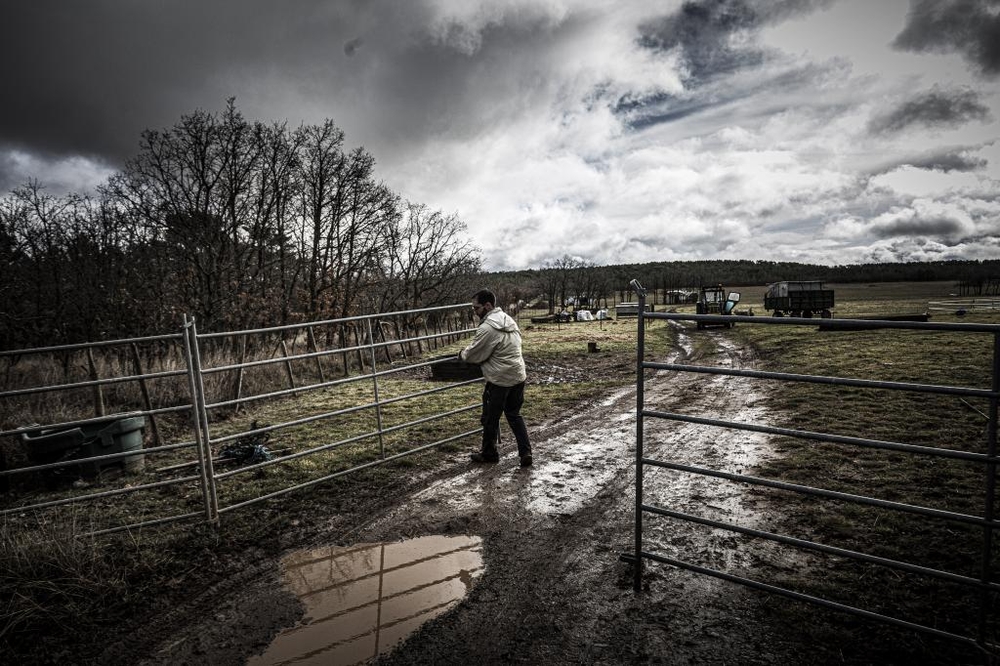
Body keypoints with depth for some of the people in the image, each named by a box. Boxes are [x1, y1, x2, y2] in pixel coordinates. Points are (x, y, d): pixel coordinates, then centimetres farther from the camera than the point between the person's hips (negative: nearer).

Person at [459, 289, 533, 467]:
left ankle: (489, 454, 27)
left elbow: (473, 355, -13)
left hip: (499, 380, -8)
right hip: (518, 377, 8)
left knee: (490, 419, 11)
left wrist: (462, 354, 9)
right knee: (514, 415, 19)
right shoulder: (509, 319, 8)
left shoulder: (487, 328, -21)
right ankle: (525, 452, 14)